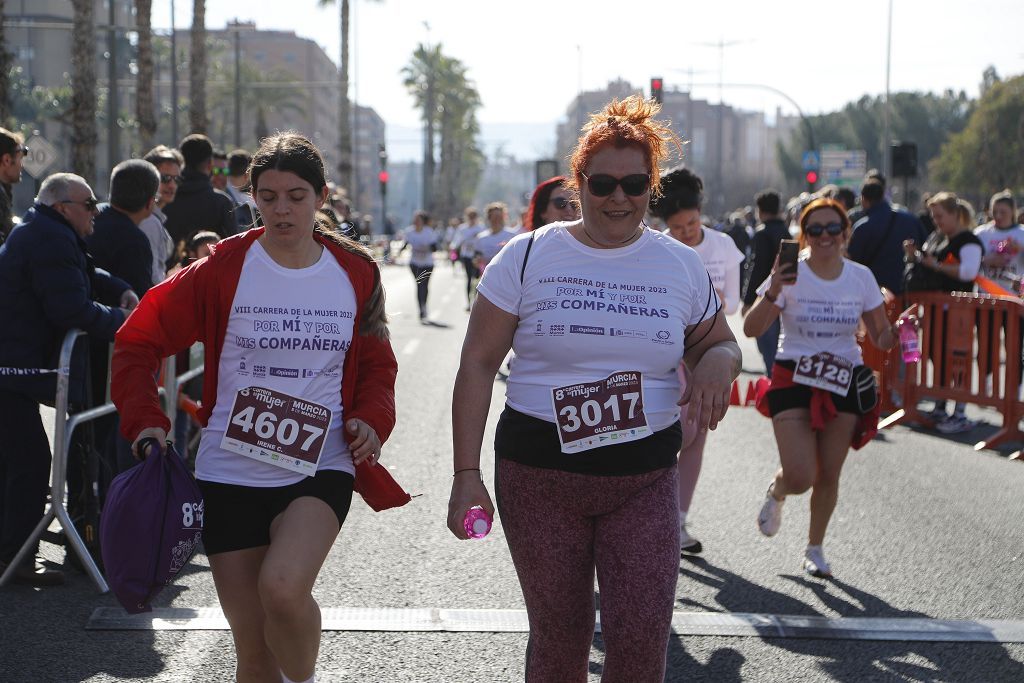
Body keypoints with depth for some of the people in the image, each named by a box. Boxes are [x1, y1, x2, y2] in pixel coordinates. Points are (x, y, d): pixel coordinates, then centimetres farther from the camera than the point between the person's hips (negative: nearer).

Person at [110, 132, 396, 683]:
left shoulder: (355, 274, 4)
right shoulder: (223, 270, -3)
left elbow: (376, 364, 16)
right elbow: (138, 341, 2)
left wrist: (372, 420, -3)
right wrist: (145, 421, -12)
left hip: (319, 471, 0)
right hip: (231, 473, 1)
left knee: (282, 587, -28)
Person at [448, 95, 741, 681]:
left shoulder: (681, 265, 6)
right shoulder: (528, 256, -1)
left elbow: (719, 343, 19)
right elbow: (477, 364, -1)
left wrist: (717, 364, -8)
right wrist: (466, 473, -9)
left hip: (645, 479, 1)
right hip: (538, 474, -1)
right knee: (559, 635, 7)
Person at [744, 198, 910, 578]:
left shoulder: (861, 277, 1)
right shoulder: (790, 275, -9)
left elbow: (881, 339, 5)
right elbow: (751, 329, -16)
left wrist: (895, 334, -19)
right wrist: (773, 293, -32)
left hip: (845, 383, 3)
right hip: (794, 380, -3)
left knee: (829, 475, 6)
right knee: (799, 478, -12)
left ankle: (815, 548, 27)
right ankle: (776, 493, 26)